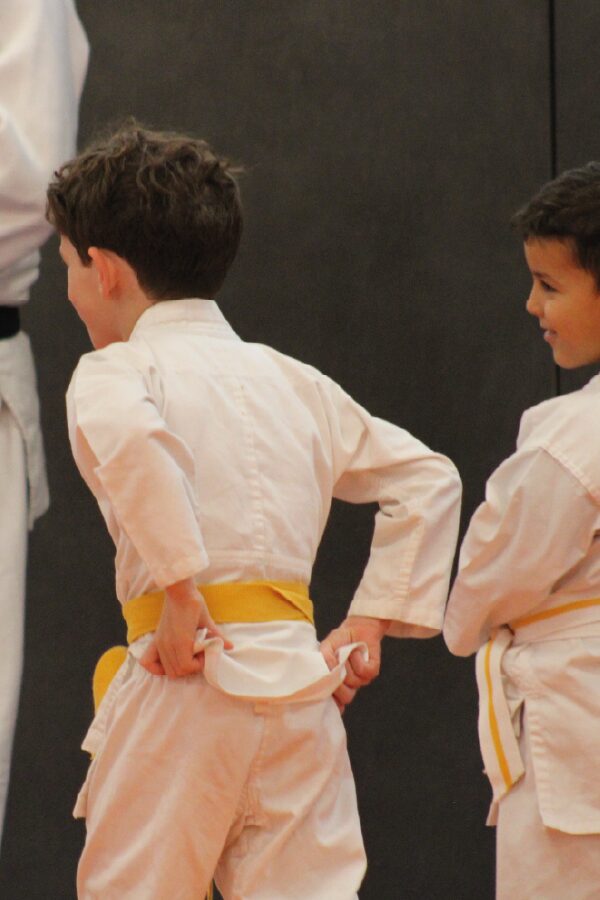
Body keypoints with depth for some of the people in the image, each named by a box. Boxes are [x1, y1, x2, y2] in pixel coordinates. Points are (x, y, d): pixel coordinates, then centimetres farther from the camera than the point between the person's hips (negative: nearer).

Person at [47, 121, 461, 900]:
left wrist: (179, 589, -20)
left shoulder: (114, 371, -2)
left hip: (189, 682, -5)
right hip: (301, 682, 5)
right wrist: (369, 623, 18)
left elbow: (125, 435, -27)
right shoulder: (290, 381, 16)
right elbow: (428, 479, 20)